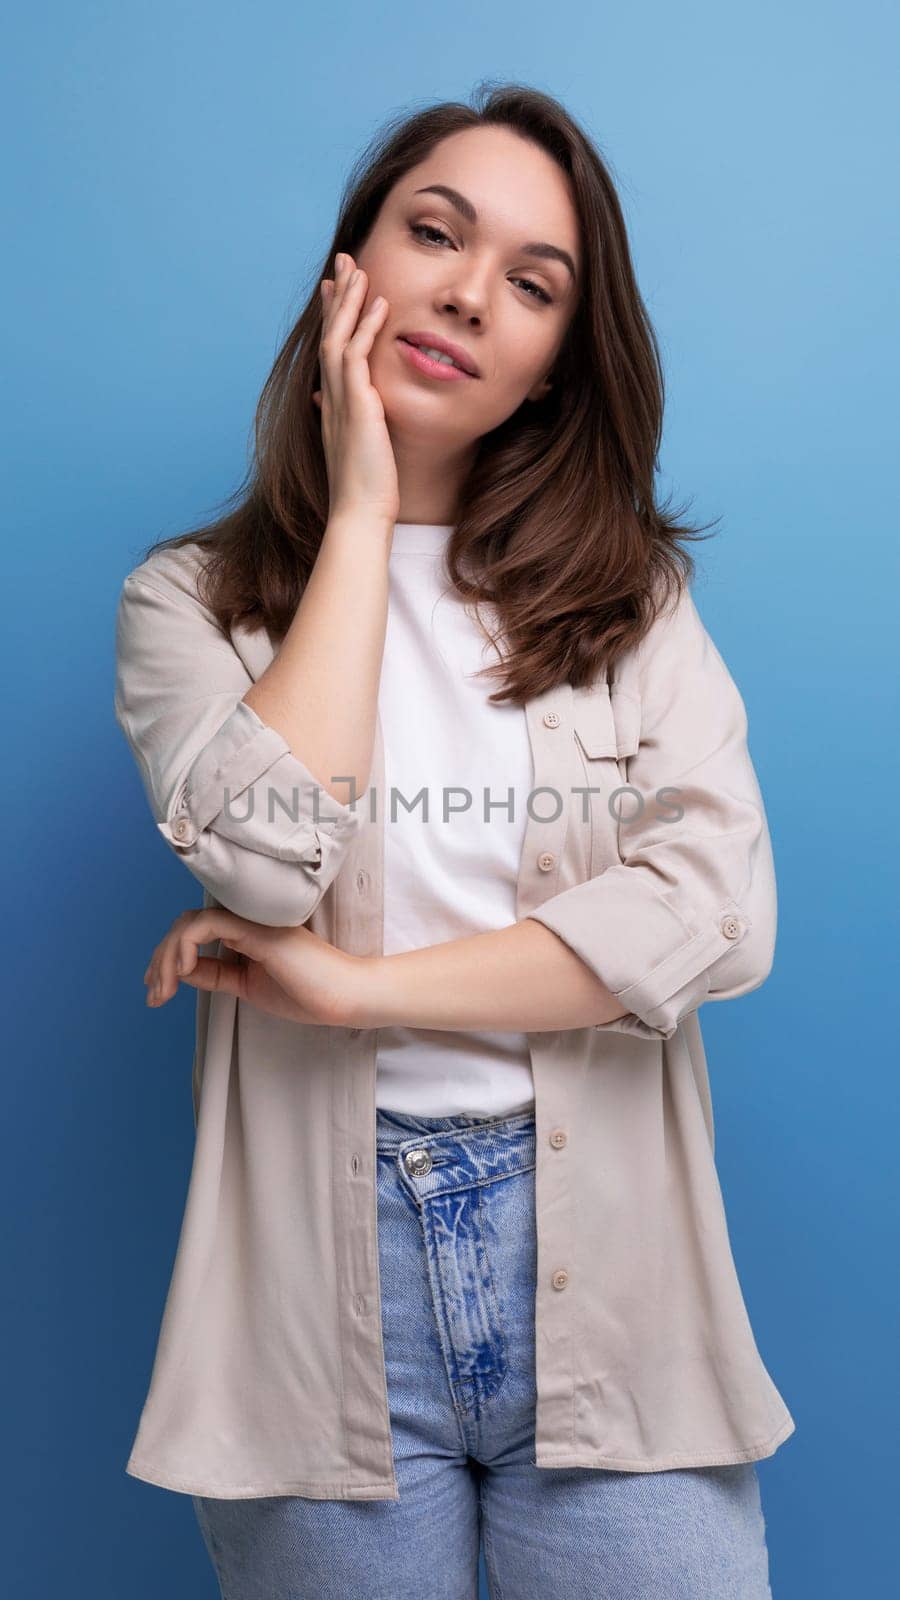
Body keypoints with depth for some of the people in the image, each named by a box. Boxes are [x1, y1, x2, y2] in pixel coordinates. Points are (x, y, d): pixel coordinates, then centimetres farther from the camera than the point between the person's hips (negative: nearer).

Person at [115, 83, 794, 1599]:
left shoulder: (630, 589, 6)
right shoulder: (191, 596, 2)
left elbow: (721, 908, -9)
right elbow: (270, 856, -17)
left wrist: (352, 985, -14)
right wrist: (361, 509, -9)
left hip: (603, 1257, 2)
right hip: (325, 1266, -1)